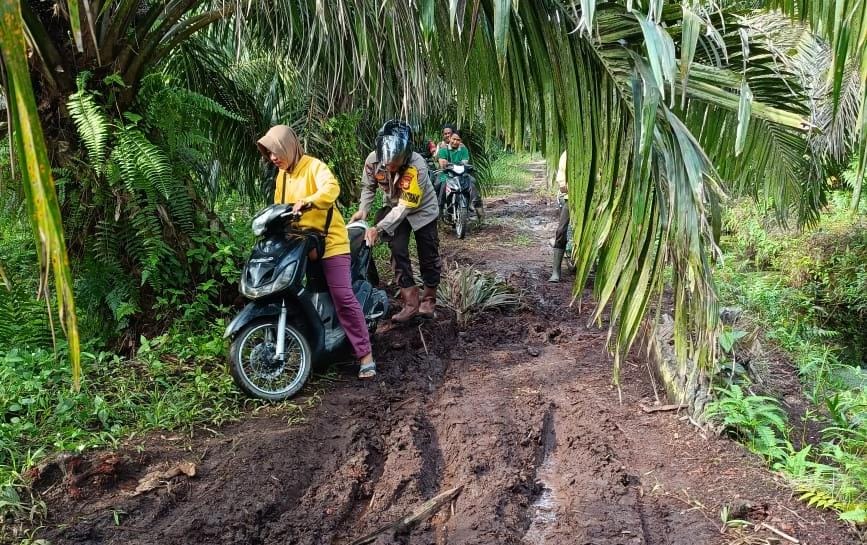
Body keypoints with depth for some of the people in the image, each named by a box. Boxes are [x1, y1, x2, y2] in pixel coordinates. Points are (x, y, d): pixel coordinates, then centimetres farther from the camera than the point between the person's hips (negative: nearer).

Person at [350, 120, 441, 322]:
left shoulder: (417, 166, -37)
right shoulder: (373, 160, -25)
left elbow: (406, 206, -35)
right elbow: (368, 187, -5)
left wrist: (378, 228, -39)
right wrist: (363, 209, -22)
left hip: (421, 209, -3)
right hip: (395, 208, 3)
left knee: (428, 256, 3)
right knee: (398, 252, -8)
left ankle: (429, 299, 23)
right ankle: (411, 302, -1)